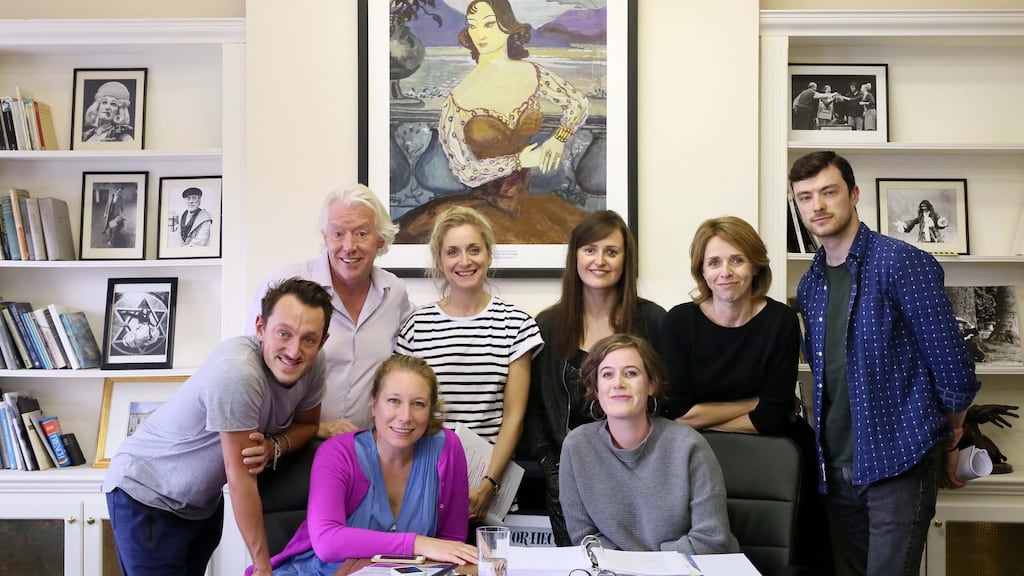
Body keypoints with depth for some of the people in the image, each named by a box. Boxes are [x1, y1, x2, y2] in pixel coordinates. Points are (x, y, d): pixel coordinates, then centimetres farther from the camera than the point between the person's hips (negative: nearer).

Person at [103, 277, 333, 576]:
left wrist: (273, 446, -20)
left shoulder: (311, 363, -14)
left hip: (205, 500, 7)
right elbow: (241, 478, -28)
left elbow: (307, 423, 4)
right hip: (146, 496, -7)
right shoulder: (237, 372, -35)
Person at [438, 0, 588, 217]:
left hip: (527, 193, 3)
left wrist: (558, 139, -9)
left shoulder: (532, 74, -8)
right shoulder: (458, 99, -17)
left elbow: (578, 103, 8)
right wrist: (520, 161, -16)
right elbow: (465, 171, -16)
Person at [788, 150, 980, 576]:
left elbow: (951, 364, -9)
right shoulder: (810, 285, 10)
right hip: (837, 465, 7)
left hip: (898, 460, -7)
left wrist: (949, 444, 1)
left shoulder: (901, 263, -11)